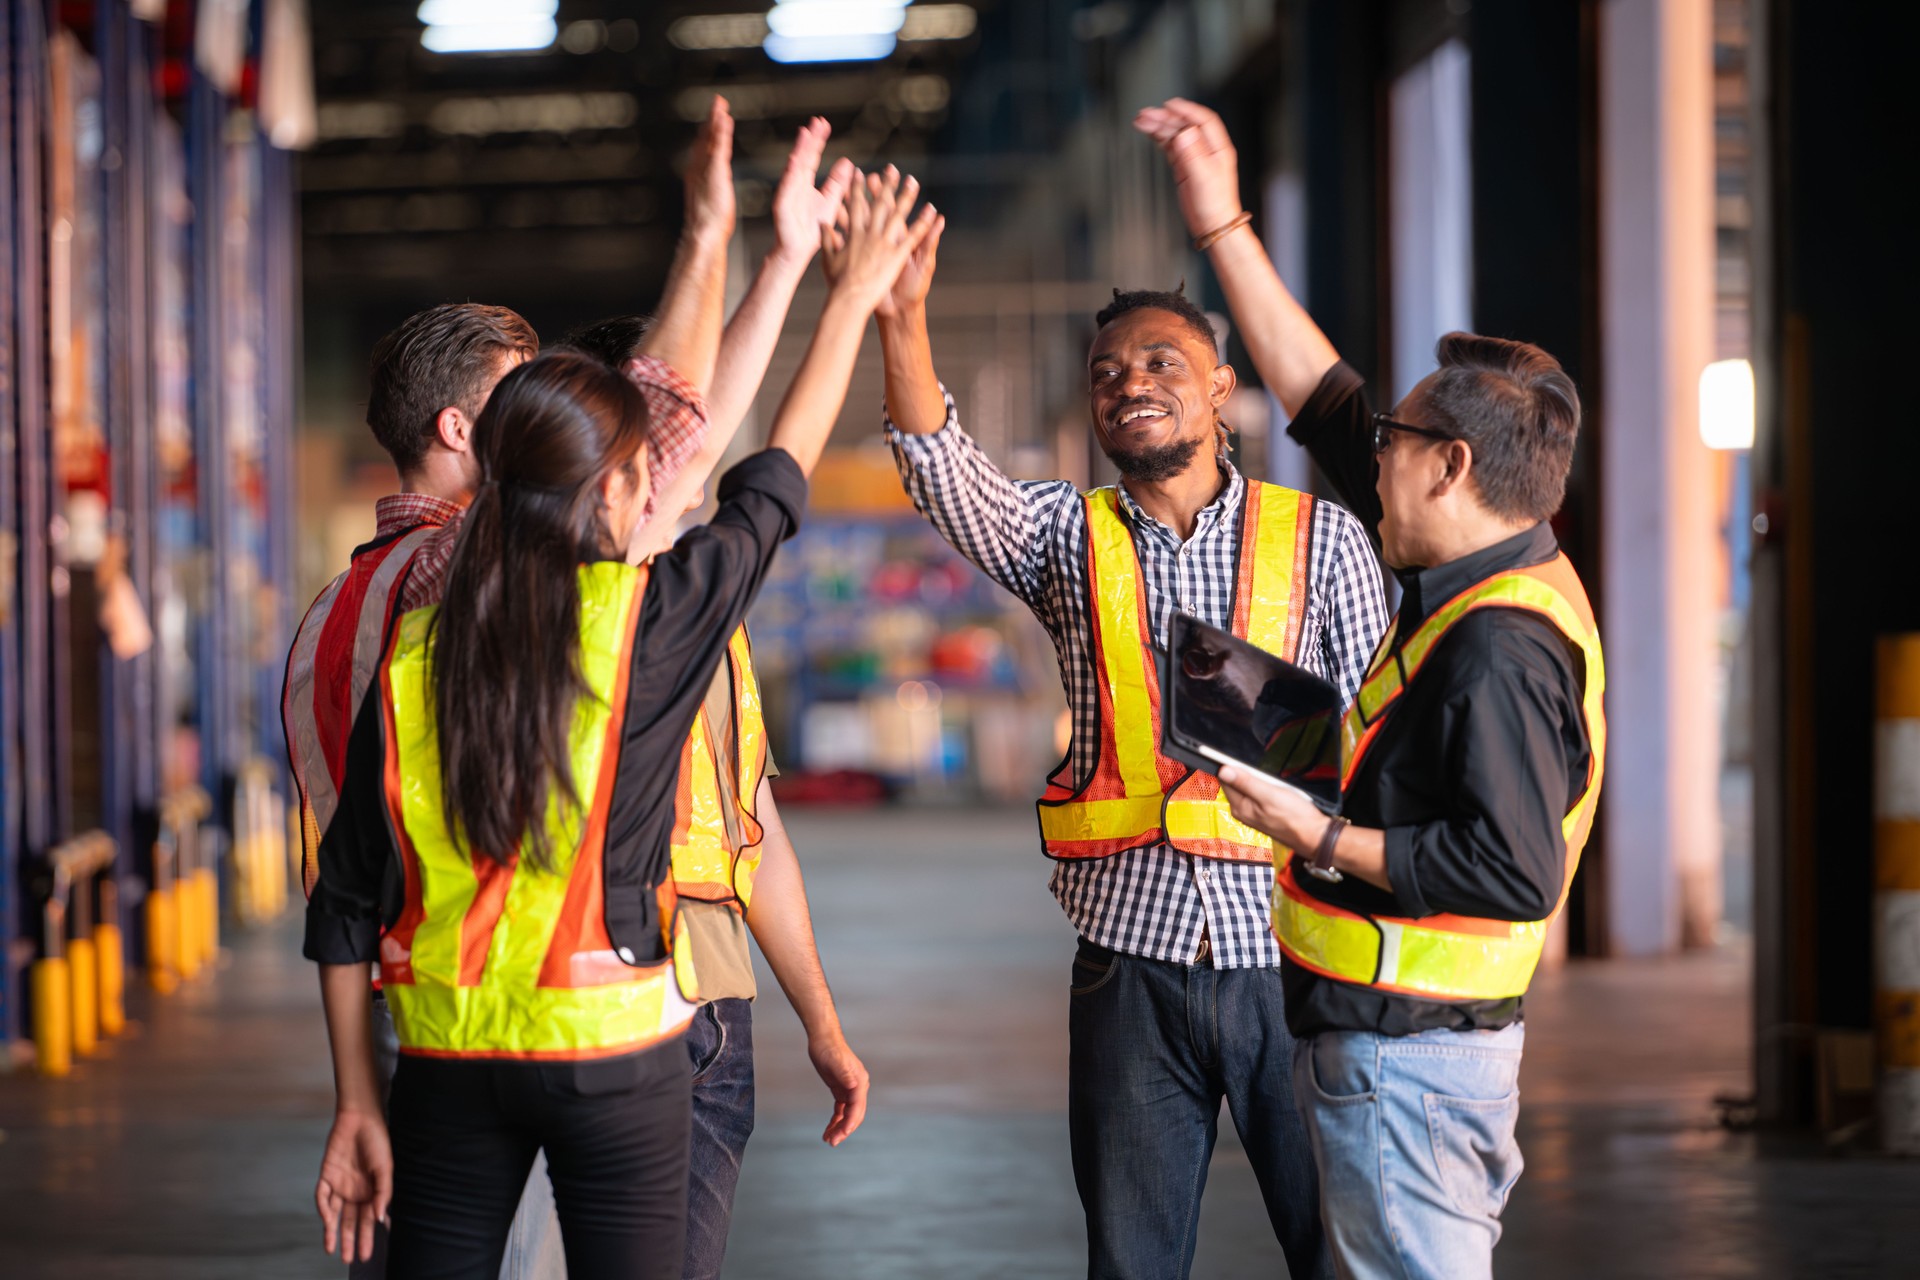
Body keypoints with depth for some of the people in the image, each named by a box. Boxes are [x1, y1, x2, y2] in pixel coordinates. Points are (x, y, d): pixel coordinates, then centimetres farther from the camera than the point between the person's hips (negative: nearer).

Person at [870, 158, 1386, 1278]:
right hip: (1131, 961, 2)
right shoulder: (1069, 540, 8)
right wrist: (903, 323, -26)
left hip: (1288, 954, -1)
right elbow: (948, 479, -10)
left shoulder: (1322, 538, 4)